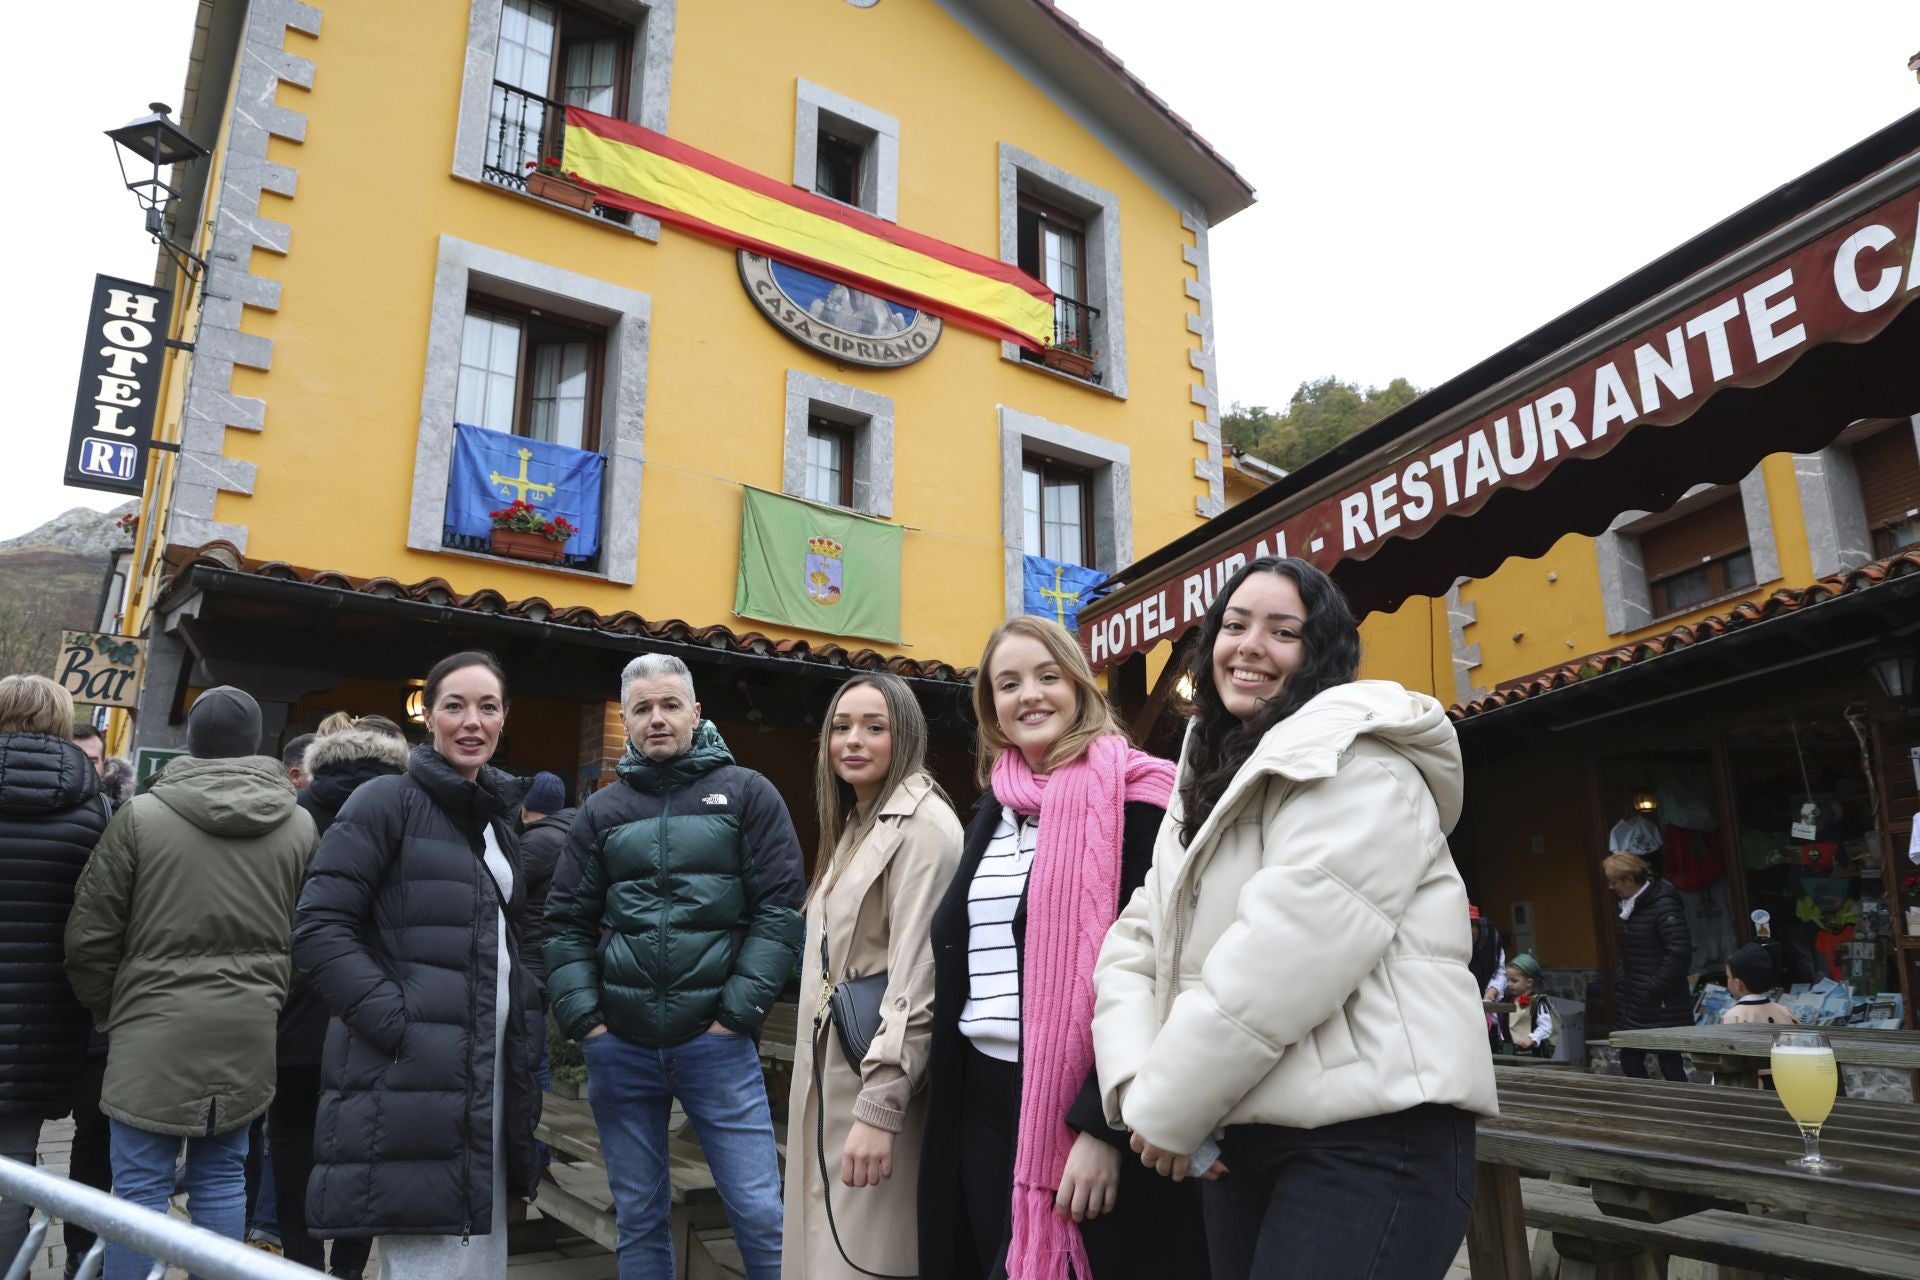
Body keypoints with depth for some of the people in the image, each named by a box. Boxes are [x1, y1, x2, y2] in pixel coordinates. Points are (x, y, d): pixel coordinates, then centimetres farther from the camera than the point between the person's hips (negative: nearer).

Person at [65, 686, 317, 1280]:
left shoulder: (141, 816, -7)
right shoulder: (299, 826, -1)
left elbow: (89, 937, -3)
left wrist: (108, 1010, 13)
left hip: (154, 1031, -3)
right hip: (248, 1032, 3)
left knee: (140, 1184, 7)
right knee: (222, 1177, 13)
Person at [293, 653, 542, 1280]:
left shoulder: (497, 819, 16)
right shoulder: (386, 801, -6)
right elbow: (319, 928, -12)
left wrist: (523, 1033, 11)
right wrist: (396, 1021, -19)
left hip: (488, 1080, 7)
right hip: (409, 1081, -7)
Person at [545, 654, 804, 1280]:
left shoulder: (746, 793, 0)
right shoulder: (602, 811, 9)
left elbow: (780, 909, -5)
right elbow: (566, 924, 9)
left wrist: (738, 1012, -10)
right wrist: (585, 1020, -2)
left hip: (715, 1042, -3)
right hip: (619, 1047, 3)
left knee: (761, 1215, 0)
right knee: (638, 1220, 14)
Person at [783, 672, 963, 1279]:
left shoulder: (922, 826, -14)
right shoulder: (857, 825, 17)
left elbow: (917, 977, -21)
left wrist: (879, 1108, -24)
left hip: (876, 1087, -9)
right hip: (829, 1080, 9)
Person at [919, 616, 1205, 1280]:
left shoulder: (1131, 799, -10)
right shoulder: (993, 812, 11)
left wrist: (1104, 1124, -20)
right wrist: (946, 1095, 15)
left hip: (1087, 1104, -7)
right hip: (982, 1100, 7)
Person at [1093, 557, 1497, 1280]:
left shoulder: (1352, 757, -10)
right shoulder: (1207, 791, 17)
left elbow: (1289, 948, -22)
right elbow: (1135, 944, 8)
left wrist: (1171, 1108, -14)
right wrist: (1137, 1086, -10)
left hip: (1370, 1137, -8)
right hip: (1244, 1139, 8)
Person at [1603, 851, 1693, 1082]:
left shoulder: (1663, 906, -17)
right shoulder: (1630, 906, 11)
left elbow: (1680, 952, -21)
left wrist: (1655, 989, -19)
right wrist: (1621, 980, 10)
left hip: (1662, 1006, -9)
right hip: (1633, 1003, 9)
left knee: (1670, 1064, 0)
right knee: (1630, 1060, 12)